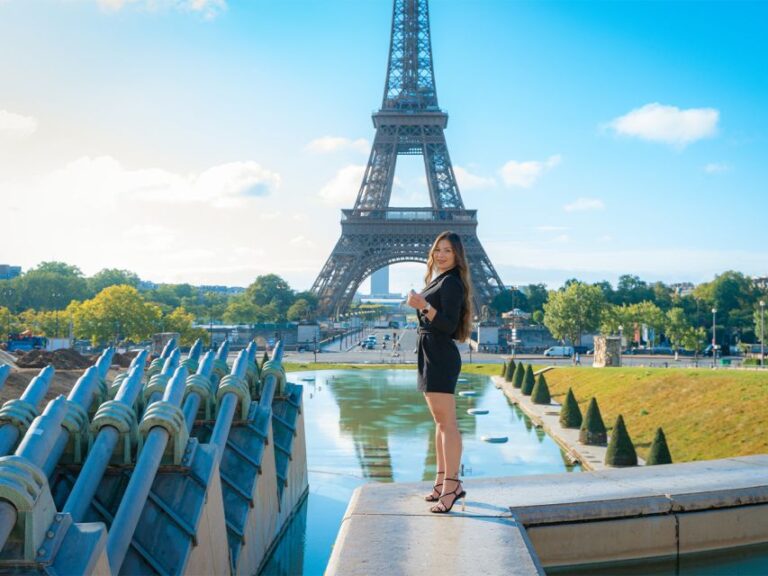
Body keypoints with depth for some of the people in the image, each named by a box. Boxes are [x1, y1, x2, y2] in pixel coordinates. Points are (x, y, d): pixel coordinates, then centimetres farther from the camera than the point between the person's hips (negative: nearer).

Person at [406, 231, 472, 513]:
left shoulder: (451, 282, -10)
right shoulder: (437, 280, 19)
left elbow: (449, 325, -19)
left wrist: (424, 306, -30)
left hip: (441, 356, -11)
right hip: (430, 354, 11)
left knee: (447, 422, -10)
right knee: (439, 421, 12)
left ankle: (451, 486, -9)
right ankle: (443, 481, 18)